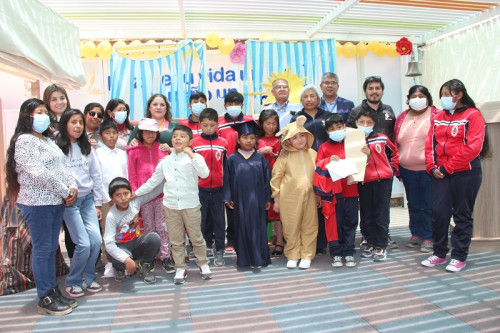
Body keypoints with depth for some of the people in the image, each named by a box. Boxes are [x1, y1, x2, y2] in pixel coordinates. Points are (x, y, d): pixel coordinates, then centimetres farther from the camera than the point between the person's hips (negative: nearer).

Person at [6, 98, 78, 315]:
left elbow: (62, 166, 13)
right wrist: (65, 192, -14)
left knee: (51, 248, 13)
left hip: (56, 201, 8)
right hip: (37, 202, -8)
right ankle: (45, 299, 9)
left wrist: (73, 187, -4)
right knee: (42, 250, 0)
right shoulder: (24, 140, -9)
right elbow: (38, 173, -19)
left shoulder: (48, 139, 17)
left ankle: (53, 290, 23)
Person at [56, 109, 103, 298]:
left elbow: (96, 176, 12)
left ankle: (88, 278, 19)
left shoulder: (87, 147, 10)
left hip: (87, 199, 5)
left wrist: (97, 203, 10)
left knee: (96, 240, -3)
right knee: (84, 243, -9)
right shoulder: (57, 148, -6)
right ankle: (72, 282, 14)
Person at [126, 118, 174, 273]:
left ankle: (165, 257, 7)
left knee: (163, 227, 0)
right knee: (149, 229, 6)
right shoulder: (134, 152, 8)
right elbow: (132, 177, 6)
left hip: (161, 195, 1)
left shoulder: (162, 149, 11)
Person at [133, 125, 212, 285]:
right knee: (176, 240, 10)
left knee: (196, 237, 9)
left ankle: (203, 264, 28)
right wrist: (135, 193, 17)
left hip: (191, 205, -3)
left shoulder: (194, 158, -4)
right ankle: (180, 268, 24)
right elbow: (153, 181, 16)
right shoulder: (165, 161, 7)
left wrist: (191, 155, -23)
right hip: (171, 205, 3)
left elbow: (204, 174, -22)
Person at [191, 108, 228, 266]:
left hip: (218, 188, 1)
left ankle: (219, 250, 17)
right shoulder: (194, 143, 0)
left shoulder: (223, 143, 3)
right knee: (201, 219, 10)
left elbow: (225, 167, 6)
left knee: (219, 220, 6)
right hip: (200, 188, 0)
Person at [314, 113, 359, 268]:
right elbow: (318, 167, -2)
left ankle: (349, 252, 18)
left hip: (350, 190, 3)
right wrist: (328, 161, -19)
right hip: (332, 191, -2)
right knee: (334, 222, 2)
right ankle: (336, 253, 14)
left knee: (350, 222, 7)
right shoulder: (324, 147, 3)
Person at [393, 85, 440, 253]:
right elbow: (395, 143, 13)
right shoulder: (402, 118, 11)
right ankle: (416, 234, 26)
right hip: (407, 169, 5)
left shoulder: (437, 116, -3)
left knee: (429, 204, 2)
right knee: (413, 204, 14)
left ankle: (429, 238, 13)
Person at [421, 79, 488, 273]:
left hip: (466, 173, -4)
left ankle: (459, 257, 16)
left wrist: (448, 167, -15)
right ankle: (439, 253, 17)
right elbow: (430, 144, 9)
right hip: (440, 174, 4)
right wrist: (432, 167, -5)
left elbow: (473, 147, -14)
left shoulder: (473, 115, -4)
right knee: (439, 213, 3)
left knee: (462, 215, 5)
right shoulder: (438, 118, 12)